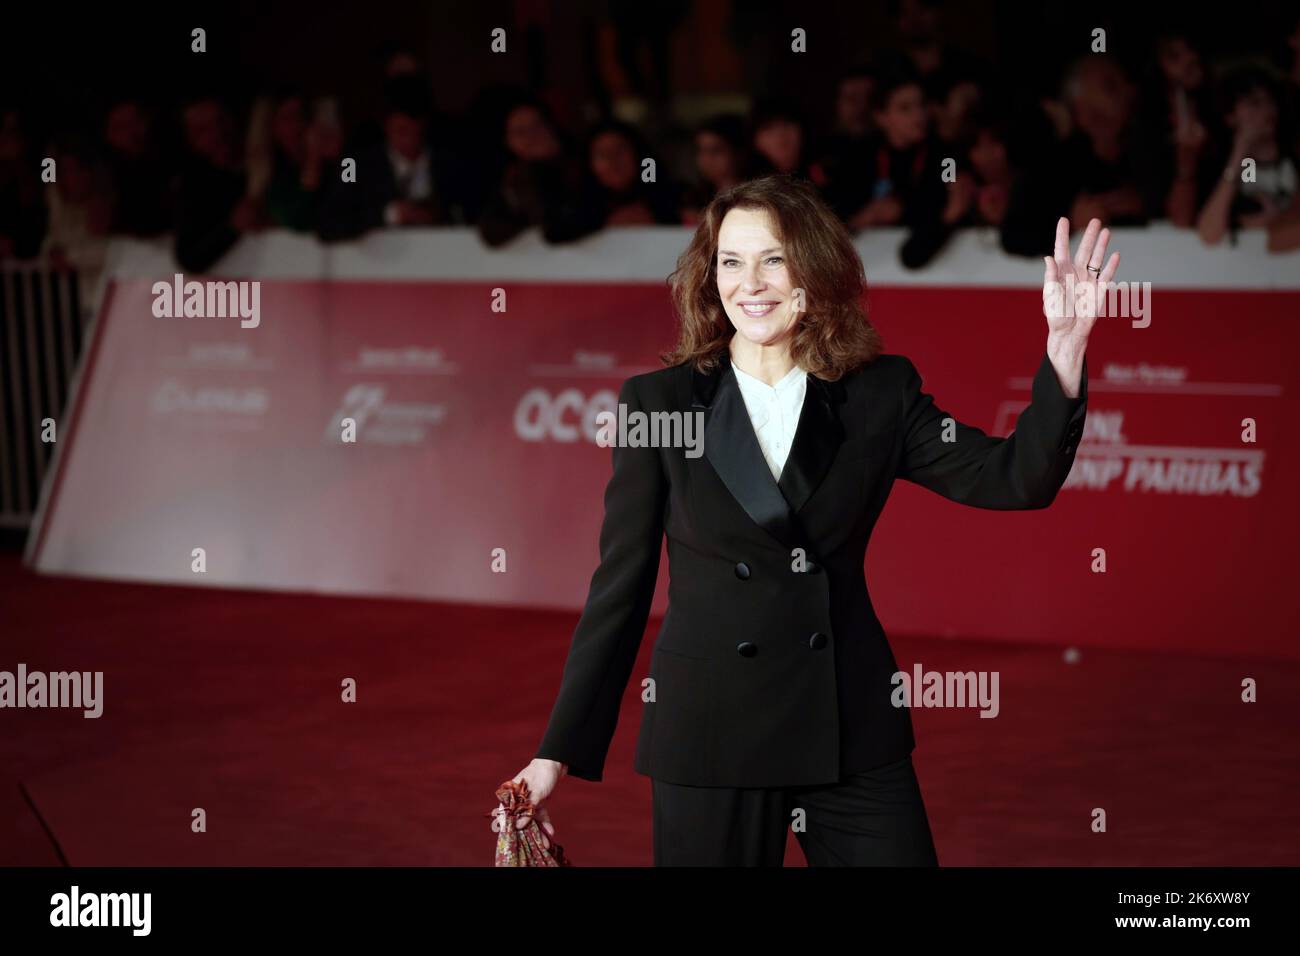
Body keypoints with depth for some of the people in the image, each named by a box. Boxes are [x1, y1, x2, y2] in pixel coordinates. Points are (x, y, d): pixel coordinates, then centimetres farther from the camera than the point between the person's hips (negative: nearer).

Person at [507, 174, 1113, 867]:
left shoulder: (880, 394, 4)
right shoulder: (659, 402, 0)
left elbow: (1014, 478, -6)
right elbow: (620, 585, 2)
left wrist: (1065, 350, -20)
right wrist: (561, 751, 0)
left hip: (853, 731, 1)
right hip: (709, 731, -1)